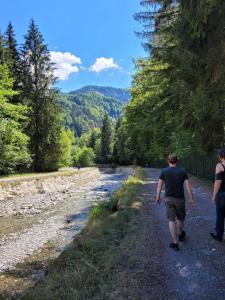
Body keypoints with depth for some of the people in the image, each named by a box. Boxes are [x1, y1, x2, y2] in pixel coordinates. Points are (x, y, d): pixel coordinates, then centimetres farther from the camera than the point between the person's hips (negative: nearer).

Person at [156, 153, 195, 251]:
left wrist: (158, 197, 11)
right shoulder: (182, 171, -2)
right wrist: (191, 199, 0)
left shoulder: (164, 171, -3)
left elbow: (159, 185, 0)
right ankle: (181, 234, 43)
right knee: (180, 218, 21)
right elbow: (188, 185, -5)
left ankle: (175, 243, 2)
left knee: (171, 220, 2)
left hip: (168, 198, -1)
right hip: (180, 198, 1)